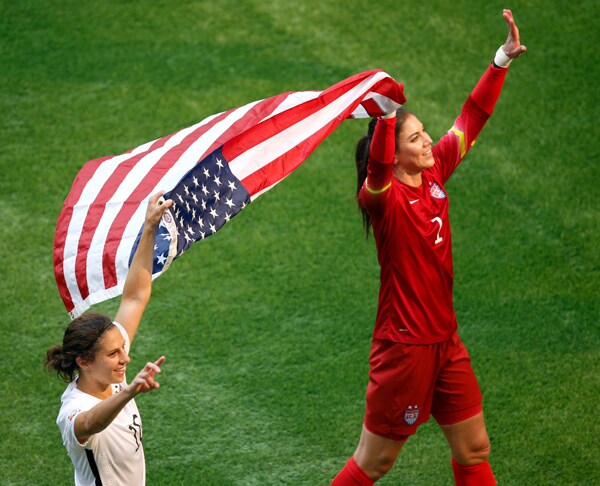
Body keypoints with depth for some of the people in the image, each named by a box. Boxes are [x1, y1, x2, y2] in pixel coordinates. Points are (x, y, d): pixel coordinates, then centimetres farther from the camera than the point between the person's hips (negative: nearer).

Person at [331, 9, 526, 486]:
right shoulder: (382, 196, -17)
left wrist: (503, 60, 6)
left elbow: (471, 118, 9)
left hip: (445, 340, 8)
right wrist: (385, 117, -57)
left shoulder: (434, 175, 2)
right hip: (405, 344, -8)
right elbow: (378, 165, -41)